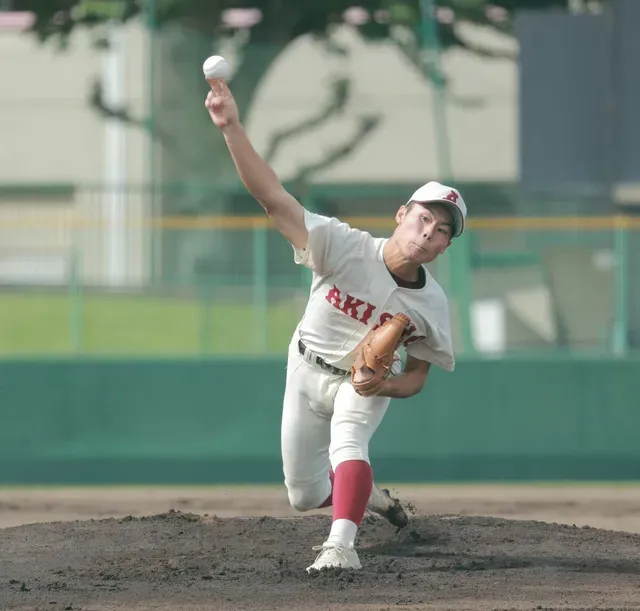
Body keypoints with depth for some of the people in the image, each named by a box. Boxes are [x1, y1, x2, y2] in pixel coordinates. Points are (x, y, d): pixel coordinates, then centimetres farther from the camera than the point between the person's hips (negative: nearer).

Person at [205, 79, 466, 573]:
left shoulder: (432, 305, -23)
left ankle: (341, 545, -44)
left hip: (370, 382, -1)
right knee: (304, 495, 11)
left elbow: (417, 376, -8)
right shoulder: (344, 246, -31)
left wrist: (385, 384, -33)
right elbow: (272, 197, -39)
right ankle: (368, 497, 43)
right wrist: (231, 127, -53)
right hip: (309, 369, 1)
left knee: (348, 443, -34)